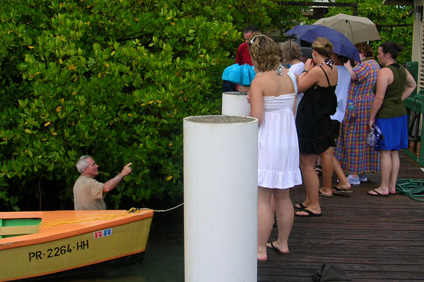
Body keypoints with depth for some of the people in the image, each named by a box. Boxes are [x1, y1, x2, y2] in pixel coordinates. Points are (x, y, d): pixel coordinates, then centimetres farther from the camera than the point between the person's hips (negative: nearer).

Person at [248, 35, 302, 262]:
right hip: (289, 141, 7)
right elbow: (292, 112, 12)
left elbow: (257, 118, -19)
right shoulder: (290, 77, 6)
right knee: (283, 198, 16)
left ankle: (260, 250, 3)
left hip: (266, 143, -7)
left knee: (262, 199, -2)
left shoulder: (259, 82, -13)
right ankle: (283, 243, 27)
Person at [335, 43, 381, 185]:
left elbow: (351, 75, -31)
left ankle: (354, 175, -1)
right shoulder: (375, 65, 16)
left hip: (359, 108, -10)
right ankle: (362, 173, 21)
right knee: (365, 139, 14)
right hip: (371, 107, 10)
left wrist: (347, 63, -20)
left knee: (355, 139, -5)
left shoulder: (365, 65, -16)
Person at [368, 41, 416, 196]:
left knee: (385, 153, -1)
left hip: (386, 115, -8)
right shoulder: (402, 70, 8)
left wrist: (372, 117, -12)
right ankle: (392, 186, 20)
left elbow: (379, 98, -20)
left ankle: (384, 188, 5)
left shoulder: (384, 72, -17)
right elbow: (412, 85, 27)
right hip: (400, 113, 8)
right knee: (394, 153, 13)